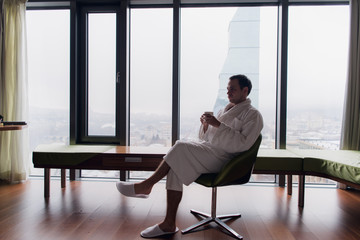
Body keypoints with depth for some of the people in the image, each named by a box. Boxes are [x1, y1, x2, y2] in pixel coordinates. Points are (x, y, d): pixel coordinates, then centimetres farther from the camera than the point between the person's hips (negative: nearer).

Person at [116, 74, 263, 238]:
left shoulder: (253, 115, 3)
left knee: (181, 147, -25)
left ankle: (146, 185, -11)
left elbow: (243, 144, -14)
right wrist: (205, 125, 1)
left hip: (222, 156, -7)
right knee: (176, 167, -18)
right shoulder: (225, 110, 26)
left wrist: (218, 125, -18)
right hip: (206, 149, 7)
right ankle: (169, 224, -14)